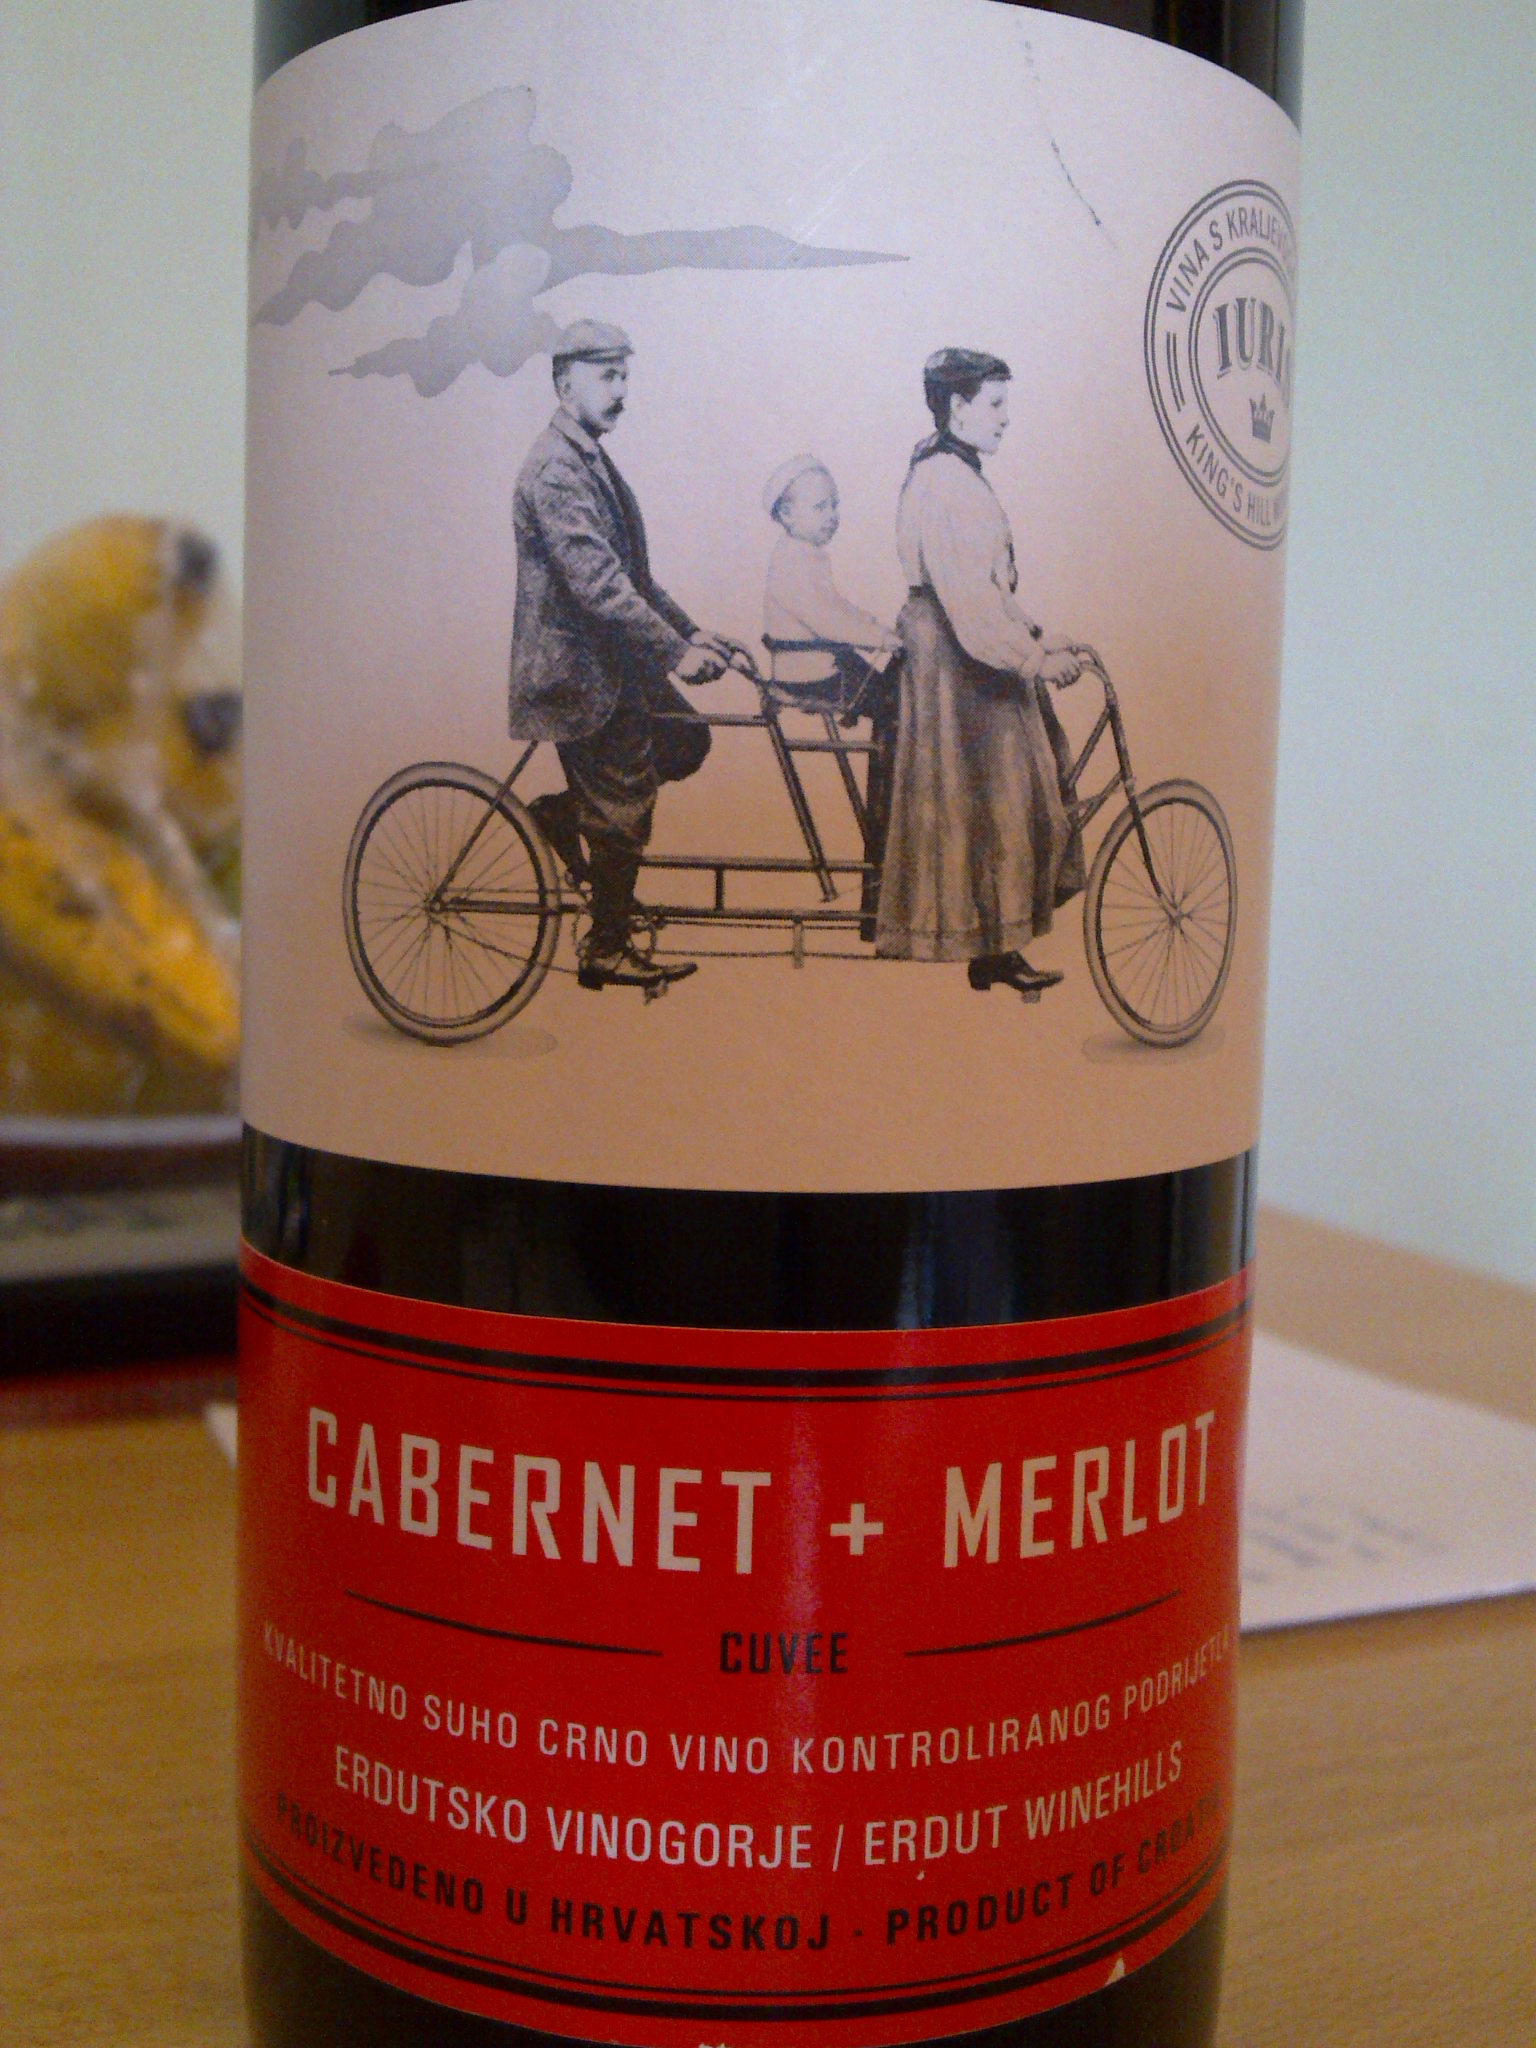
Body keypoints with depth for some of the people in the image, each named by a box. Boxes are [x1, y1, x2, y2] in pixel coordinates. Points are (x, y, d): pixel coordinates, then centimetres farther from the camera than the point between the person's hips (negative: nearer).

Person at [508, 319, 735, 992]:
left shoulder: (592, 462, 14)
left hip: (614, 661, 9)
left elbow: (631, 575, 18)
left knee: (686, 740, 14)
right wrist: (675, 651, -27)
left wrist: (691, 633, 11)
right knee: (625, 810, -1)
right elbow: (597, 582, -26)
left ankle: (567, 810, 20)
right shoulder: (554, 470, -18)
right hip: (579, 671, -9)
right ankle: (607, 953, 12)